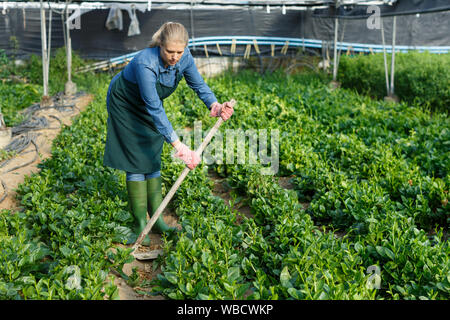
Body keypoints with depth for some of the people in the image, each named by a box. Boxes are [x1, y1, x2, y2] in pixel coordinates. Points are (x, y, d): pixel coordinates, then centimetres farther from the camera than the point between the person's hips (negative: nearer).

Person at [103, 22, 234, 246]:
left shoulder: (184, 58, -22)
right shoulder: (145, 63, -39)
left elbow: (198, 84, -9)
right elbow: (155, 110, -40)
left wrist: (215, 106, -29)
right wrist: (178, 145, -43)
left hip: (148, 104, 6)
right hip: (125, 104, -6)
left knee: (153, 160, 6)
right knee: (137, 161, -8)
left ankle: (156, 220, 13)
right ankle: (140, 224, 0)